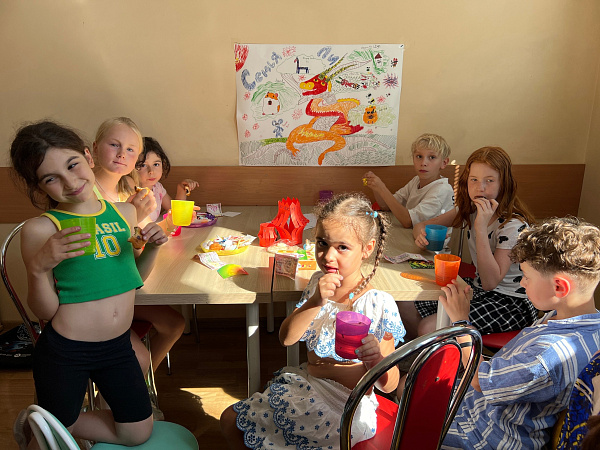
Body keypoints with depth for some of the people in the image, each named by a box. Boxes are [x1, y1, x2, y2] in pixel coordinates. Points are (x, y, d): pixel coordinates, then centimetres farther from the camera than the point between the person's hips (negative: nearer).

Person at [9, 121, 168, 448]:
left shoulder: (125, 212, -1)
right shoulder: (40, 229, -14)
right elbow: (45, 311, -12)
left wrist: (152, 247, -6)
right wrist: (39, 267, -28)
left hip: (118, 345, 5)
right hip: (63, 351, -5)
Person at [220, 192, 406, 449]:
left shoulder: (379, 305, -22)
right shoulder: (319, 284, -5)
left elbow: (388, 385, -17)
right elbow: (287, 338, -10)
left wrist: (378, 359, -40)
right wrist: (316, 302, -25)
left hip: (344, 408, -5)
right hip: (307, 386, 6)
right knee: (230, 421, 12)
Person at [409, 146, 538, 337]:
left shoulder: (514, 225, -22)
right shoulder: (470, 210, 0)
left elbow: (490, 282, -29)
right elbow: (422, 226, 7)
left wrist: (481, 227, -33)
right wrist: (422, 235, -18)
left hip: (512, 301, -7)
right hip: (478, 287, 7)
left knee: (429, 327, -24)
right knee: (405, 305, -5)